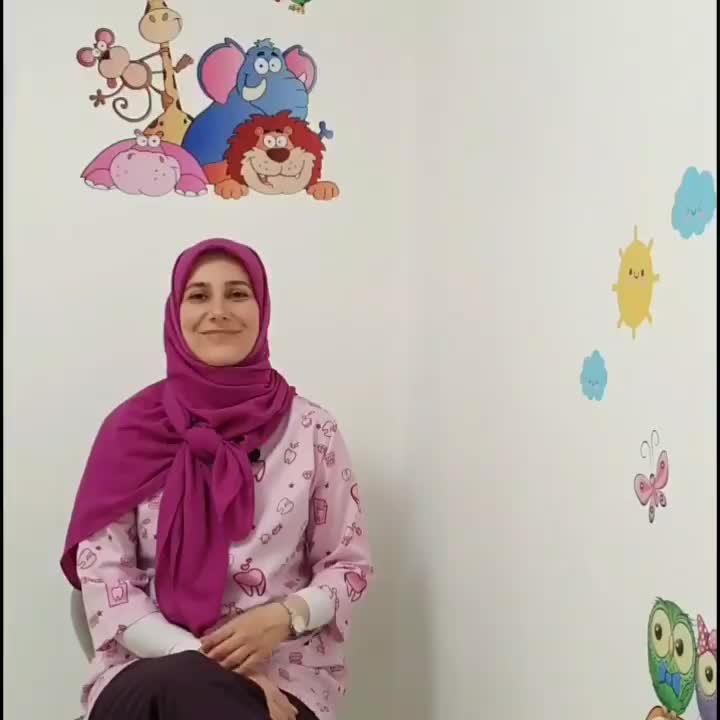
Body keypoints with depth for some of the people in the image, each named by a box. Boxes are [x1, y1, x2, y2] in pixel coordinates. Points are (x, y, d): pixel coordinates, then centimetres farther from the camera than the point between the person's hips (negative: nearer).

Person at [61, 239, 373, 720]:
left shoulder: (312, 431, 0)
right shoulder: (131, 429, 0)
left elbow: (349, 565, 6)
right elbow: (102, 577, -3)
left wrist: (286, 616, -15)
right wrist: (196, 658, -16)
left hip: (284, 673, 1)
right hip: (150, 668, 0)